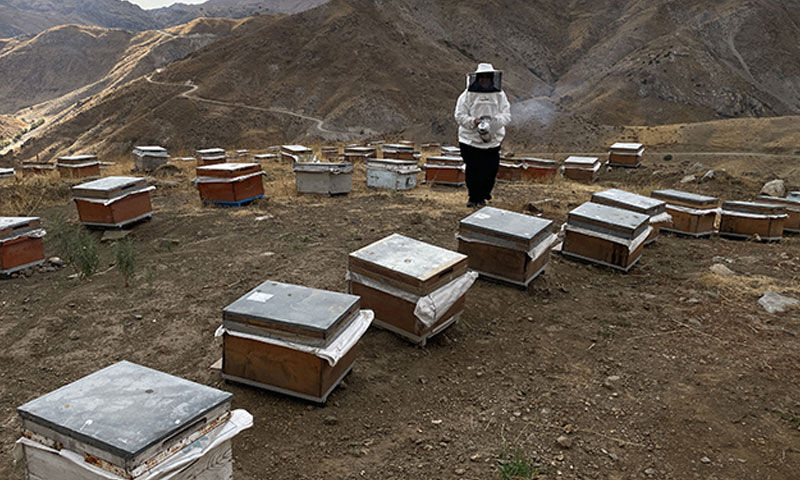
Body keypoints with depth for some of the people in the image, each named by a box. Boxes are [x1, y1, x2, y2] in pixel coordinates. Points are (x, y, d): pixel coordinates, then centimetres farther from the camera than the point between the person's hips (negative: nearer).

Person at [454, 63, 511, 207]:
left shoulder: (500, 95, 6)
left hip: (493, 140, 2)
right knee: (472, 171, 1)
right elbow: (459, 116, -5)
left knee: (490, 170, 5)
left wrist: (495, 120, -20)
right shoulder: (467, 95, -2)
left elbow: (507, 115, 1)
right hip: (470, 140, -2)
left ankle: (482, 196, 26)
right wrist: (473, 121, -23)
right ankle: (473, 197, 20)